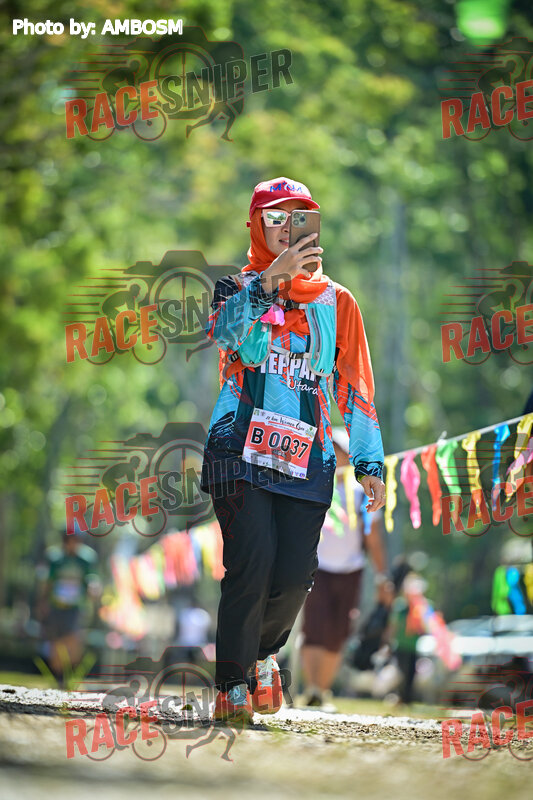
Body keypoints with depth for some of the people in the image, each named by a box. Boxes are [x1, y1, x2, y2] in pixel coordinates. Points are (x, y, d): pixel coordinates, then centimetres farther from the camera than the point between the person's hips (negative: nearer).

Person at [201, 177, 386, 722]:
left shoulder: (336, 302, 16)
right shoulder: (238, 288, 10)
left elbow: (355, 385, 14)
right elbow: (227, 334, -14)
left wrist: (369, 462, 6)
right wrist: (270, 278, -26)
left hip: (307, 457, 2)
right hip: (240, 450, -2)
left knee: (294, 574, -9)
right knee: (251, 563, -17)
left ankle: (265, 654, 21)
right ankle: (232, 683, -5)